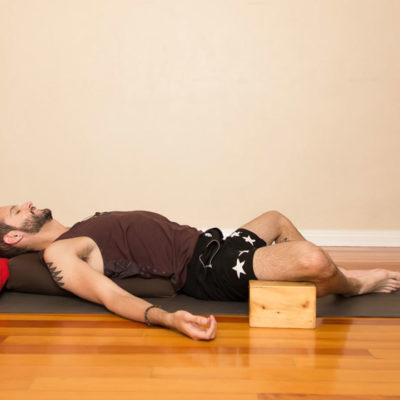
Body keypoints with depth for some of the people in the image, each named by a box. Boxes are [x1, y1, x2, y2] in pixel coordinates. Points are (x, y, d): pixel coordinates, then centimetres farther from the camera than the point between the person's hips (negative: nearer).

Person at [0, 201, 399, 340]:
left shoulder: (76, 235, 18)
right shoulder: (58, 254, -11)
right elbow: (110, 294, -25)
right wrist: (167, 318, -43)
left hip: (206, 243, 11)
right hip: (204, 270, -11)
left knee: (276, 218, 29)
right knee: (311, 260, -25)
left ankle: (338, 274, 35)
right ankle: (351, 286, 11)